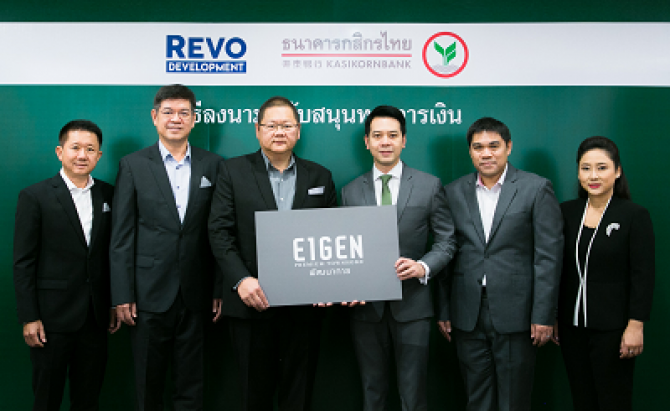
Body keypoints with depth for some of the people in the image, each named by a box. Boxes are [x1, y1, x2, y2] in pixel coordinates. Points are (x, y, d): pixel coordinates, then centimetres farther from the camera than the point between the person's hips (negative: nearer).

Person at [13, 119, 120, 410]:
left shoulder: (108, 195, 6)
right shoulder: (34, 197, -5)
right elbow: (23, 263, -6)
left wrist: (115, 304, 8)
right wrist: (29, 318, -10)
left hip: (96, 317, 4)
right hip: (52, 316, -3)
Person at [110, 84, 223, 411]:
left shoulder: (212, 165, 5)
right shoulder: (133, 165, 2)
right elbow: (122, 235, -1)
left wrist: (220, 289, 1)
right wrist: (122, 296, -5)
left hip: (195, 294, 1)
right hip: (150, 294, -1)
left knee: (191, 384, 10)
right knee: (149, 384, 10)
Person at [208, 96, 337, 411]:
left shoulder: (320, 177, 10)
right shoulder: (234, 171, 4)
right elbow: (220, 231, -3)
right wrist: (241, 280, -16)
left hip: (305, 304, 2)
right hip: (252, 302, -1)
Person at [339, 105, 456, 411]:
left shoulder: (430, 186, 2)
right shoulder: (351, 192, 7)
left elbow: (446, 240, 3)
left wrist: (423, 267, -16)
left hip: (411, 305, -2)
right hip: (366, 306, 2)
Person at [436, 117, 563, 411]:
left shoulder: (536, 189, -2)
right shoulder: (454, 193, 8)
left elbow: (549, 255, -5)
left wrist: (544, 315, -9)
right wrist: (444, 311, 6)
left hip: (515, 312, -3)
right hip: (468, 314, 3)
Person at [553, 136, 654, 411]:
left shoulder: (635, 216, -6)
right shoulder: (567, 212, 5)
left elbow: (643, 277, -8)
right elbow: (558, 269, 9)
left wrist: (635, 326, -13)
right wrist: (552, 317, 9)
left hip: (612, 327, -4)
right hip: (572, 326, 4)